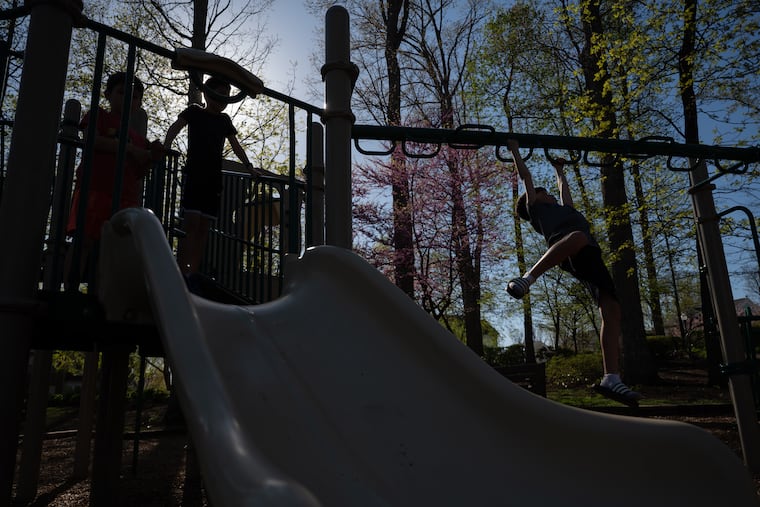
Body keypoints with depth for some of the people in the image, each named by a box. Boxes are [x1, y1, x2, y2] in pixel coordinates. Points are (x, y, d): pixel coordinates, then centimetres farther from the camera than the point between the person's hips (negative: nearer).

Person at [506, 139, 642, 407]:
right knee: (578, 236, -44)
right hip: (566, 251, -6)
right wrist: (515, 151, 37)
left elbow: (564, 186, 61)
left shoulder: (562, 208, 44)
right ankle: (527, 279, -37)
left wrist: (559, 170, 75)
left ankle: (611, 378, -22)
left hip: (590, 257, 6)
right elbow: (525, 176, 29)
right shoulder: (536, 207, 27)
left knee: (612, 309, -14)